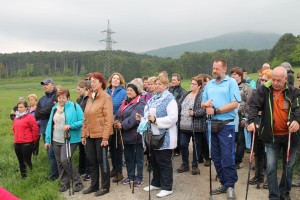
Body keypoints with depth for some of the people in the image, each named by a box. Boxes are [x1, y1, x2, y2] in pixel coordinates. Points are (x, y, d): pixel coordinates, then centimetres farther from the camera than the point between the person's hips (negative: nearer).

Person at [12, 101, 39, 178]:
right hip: (17, 143, 7)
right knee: (20, 161, 14)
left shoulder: (30, 117, -10)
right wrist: (16, 137, 19)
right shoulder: (16, 118, 12)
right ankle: (23, 176, 26)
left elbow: (35, 129, -11)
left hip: (27, 143, -7)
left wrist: (33, 140, -4)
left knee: (27, 160, -7)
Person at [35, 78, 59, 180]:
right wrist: (47, 111, -8)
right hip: (45, 129, 7)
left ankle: (53, 175, 5)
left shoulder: (57, 97, -7)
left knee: (52, 153, -6)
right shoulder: (42, 99, 15)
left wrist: (42, 112, -4)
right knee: (49, 153, 14)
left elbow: (52, 110, -18)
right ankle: (55, 173, 25)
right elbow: (37, 115, 6)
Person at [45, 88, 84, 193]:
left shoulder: (74, 106, -8)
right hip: (56, 140, 6)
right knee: (59, 163, 11)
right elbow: (50, 124, 13)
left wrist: (70, 126, -25)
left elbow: (82, 121, -12)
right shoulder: (54, 108, 10)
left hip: (70, 140, -6)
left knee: (65, 161, -15)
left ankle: (78, 182, 1)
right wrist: (47, 140, 11)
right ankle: (64, 183, 27)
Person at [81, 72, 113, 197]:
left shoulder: (106, 97, -10)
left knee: (102, 160, 4)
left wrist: (105, 137, -20)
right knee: (92, 161, 13)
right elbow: (85, 118, 13)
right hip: (90, 135, 7)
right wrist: (84, 134, 10)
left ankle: (105, 187, 17)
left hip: (100, 135, -6)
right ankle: (94, 185, 27)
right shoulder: (90, 98, 12)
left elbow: (109, 119, -16)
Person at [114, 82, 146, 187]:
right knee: (128, 156, 17)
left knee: (138, 157, 6)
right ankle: (130, 176, 31)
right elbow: (118, 114, 7)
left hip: (136, 134, -8)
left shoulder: (140, 103, -13)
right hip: (126, 134, 8)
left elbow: (134, 118, -24)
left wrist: (122, 125, -23)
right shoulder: (125, 102, 14)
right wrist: (116, 122, -13)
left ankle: (139, 178, 19)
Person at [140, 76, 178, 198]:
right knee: (155, 161, 17)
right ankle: (156, 183, 32)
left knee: (164, 162, 1)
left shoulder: (169, 99, -12)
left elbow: (172, 118, -21)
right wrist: (147, 119, -5)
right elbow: (146, 111, 17)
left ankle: (167, 187, 14)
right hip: (154, 136, 8)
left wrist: (156, 120, -23)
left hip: (164, 136, -8)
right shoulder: (153, 99, 14)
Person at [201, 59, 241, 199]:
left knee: (227, 157, -3)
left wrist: (216, 110, -15)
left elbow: (235, 104, -13)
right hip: (212, 124, 6)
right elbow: (202, 104, 16)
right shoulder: (209, 84, 14)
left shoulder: (231, 82, -3)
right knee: (216, 157, 11)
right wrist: (206, 104, -7)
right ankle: (224, 183, 23)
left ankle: (230, 185, 11)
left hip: (226, 125, -6)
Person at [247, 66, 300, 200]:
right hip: (271, 136, -1)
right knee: (271, 167, -2)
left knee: (288, 165, 15)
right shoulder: (264, 90, -4)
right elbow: (254, 106, -10)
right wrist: (251, 121, -27)